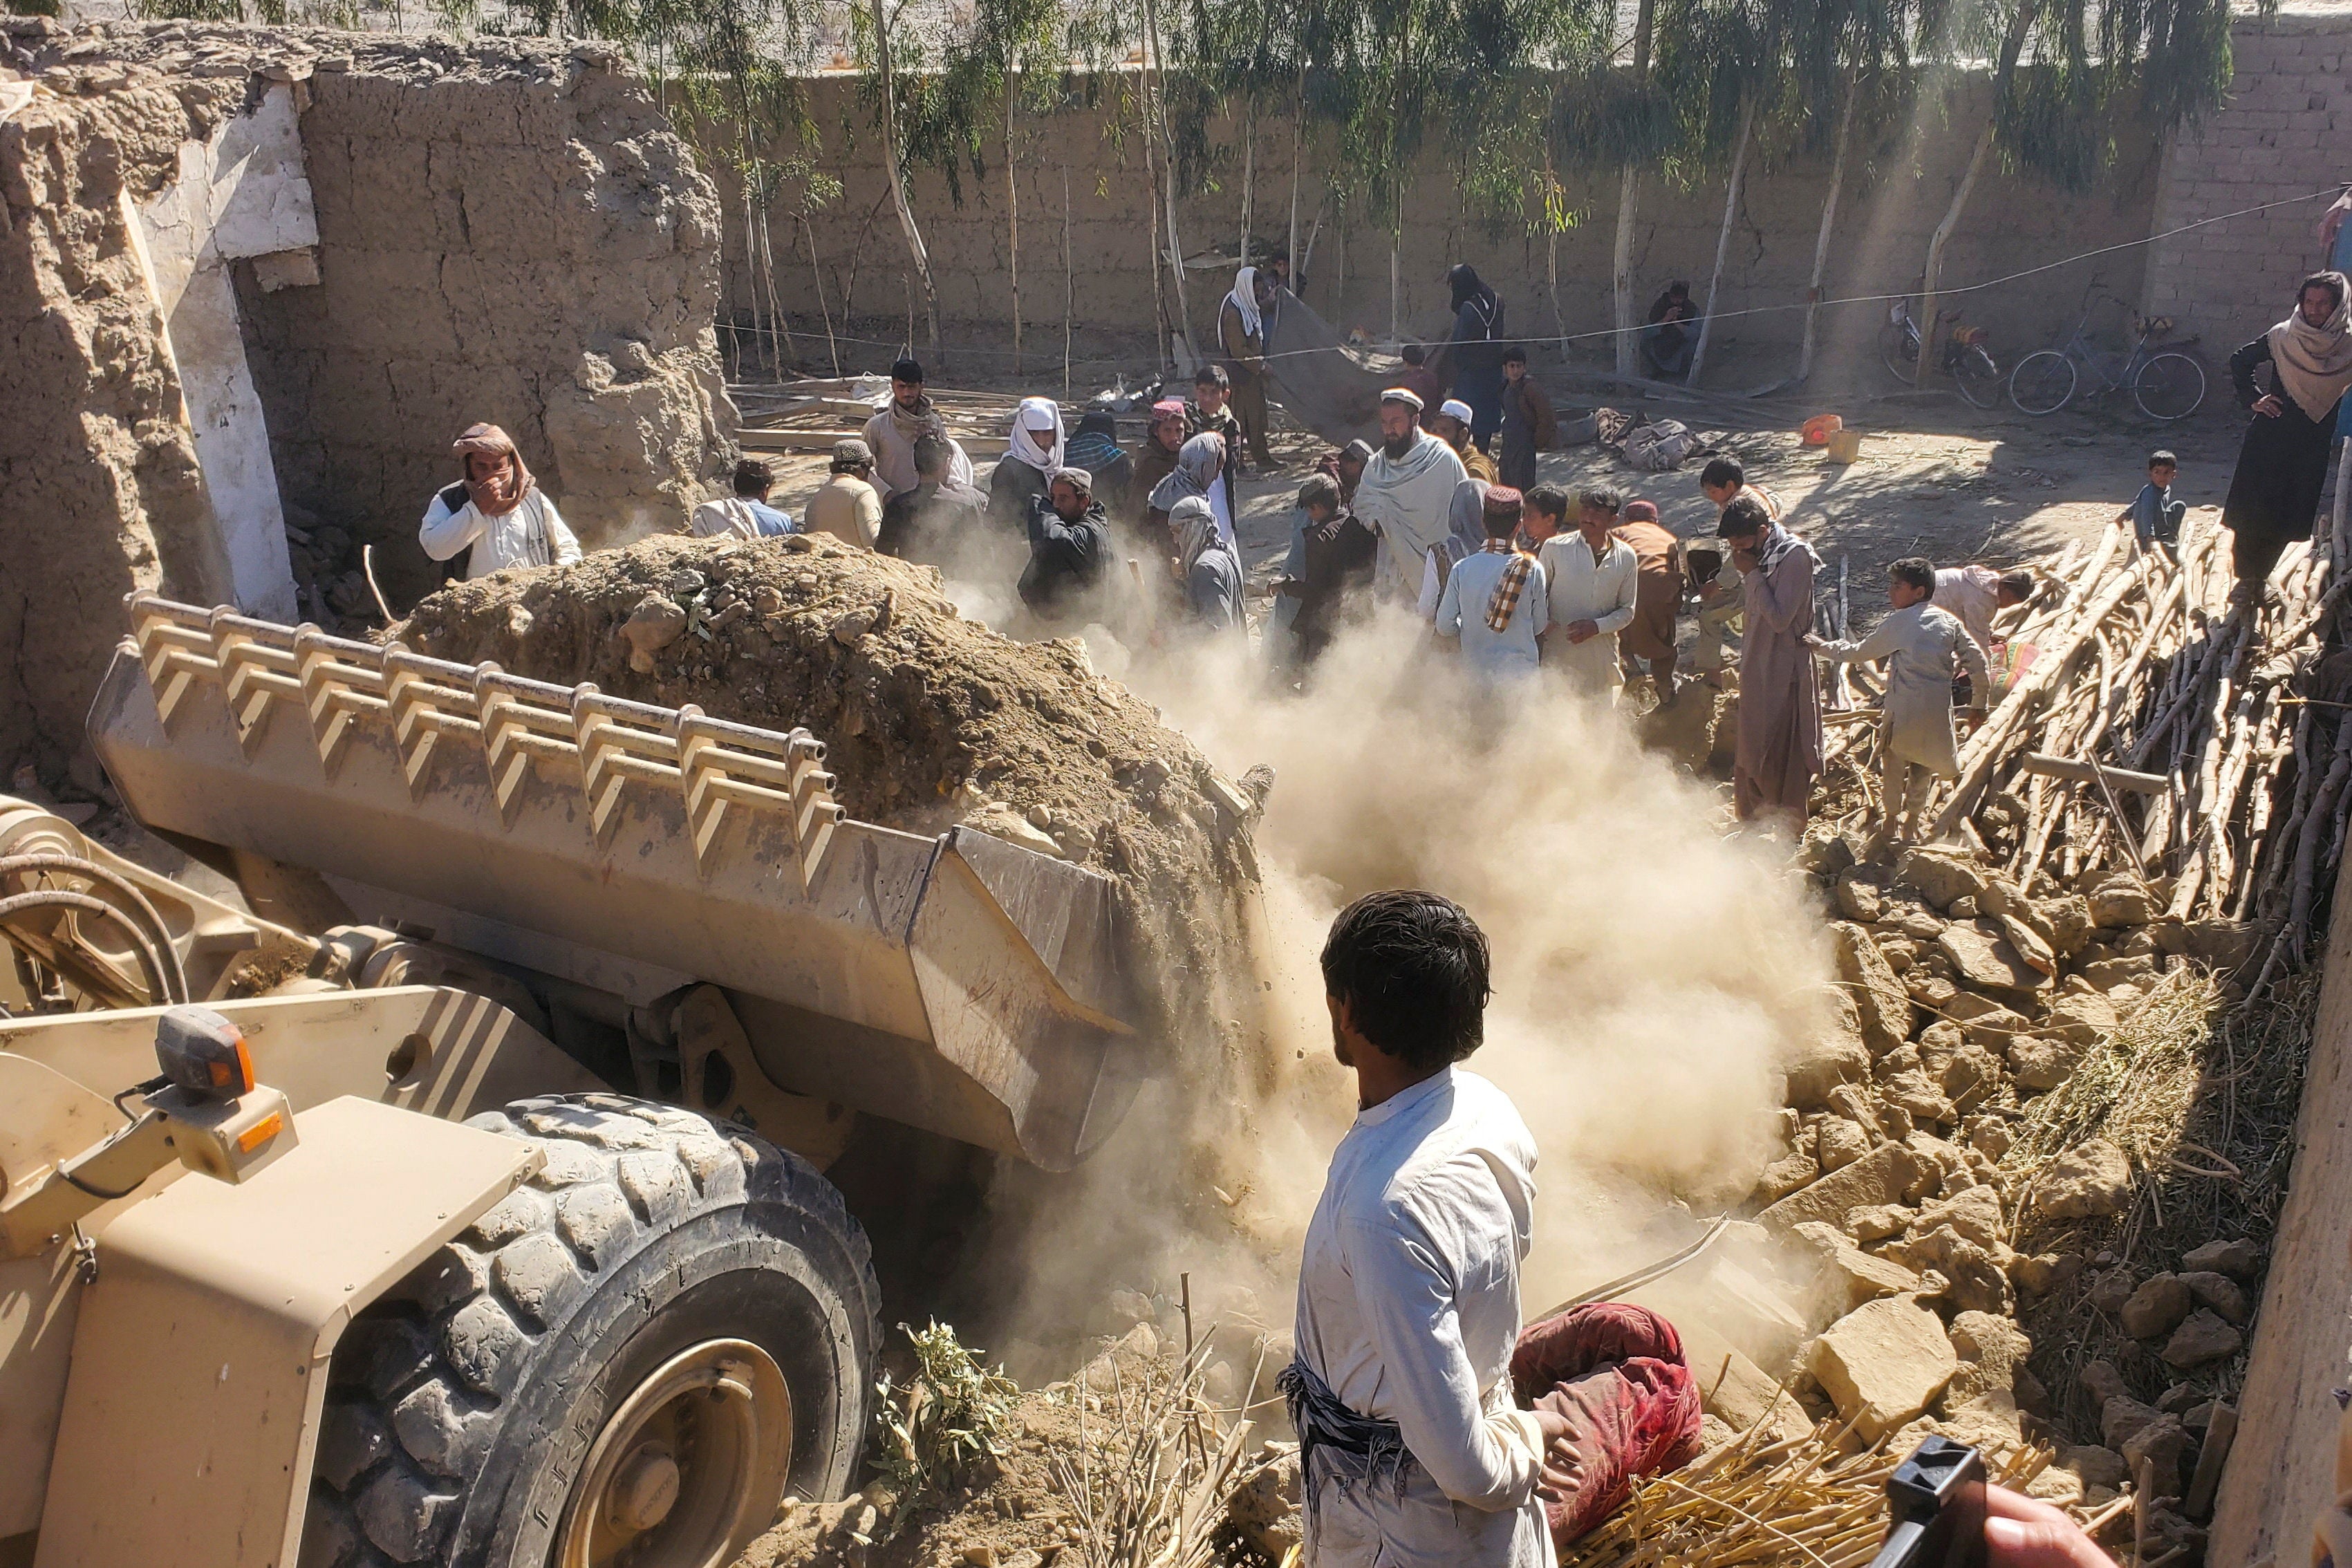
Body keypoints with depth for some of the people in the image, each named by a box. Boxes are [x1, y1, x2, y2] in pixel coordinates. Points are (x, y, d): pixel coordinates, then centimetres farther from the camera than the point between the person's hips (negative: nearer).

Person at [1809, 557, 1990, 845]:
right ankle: (1911, 820, 30)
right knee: (1923, 766, 20)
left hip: (1904, 706, -4)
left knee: (1893, 759, 16)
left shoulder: (1898, 623, -3)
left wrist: (1823, 647, 19)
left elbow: (1860, 652, 5)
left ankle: (1890, 821, 25)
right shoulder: (1950, 621, 8)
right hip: (1938, 707, 4)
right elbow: (1976, 659, 10)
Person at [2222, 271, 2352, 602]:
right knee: (2253, 511, -4)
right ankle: (2245, 579, 7)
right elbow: (2240, 362, 11)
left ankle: (2260, 576, 18)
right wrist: (2253, 399, 1)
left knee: (2285, 516, 3)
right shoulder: (2281, 338, -1)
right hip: (2270, 437, -1)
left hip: (2312, 446, 1)